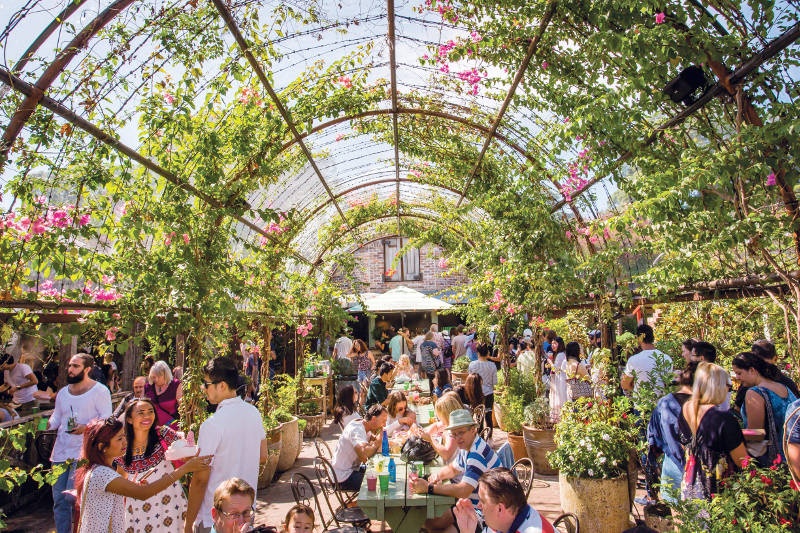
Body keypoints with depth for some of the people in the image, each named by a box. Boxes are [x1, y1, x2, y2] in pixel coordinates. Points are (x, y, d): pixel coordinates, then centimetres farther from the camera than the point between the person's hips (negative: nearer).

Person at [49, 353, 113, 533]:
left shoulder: (99, 391, -7)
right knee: (59, 499, 11)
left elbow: (106, 419, -10)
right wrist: (47, 424, -1)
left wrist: (87, 427, -25)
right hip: (60, 451, 7)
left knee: (72, 496, -12)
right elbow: (56, 417, 19)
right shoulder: (63, 392, 14)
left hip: (84, 452, -7)